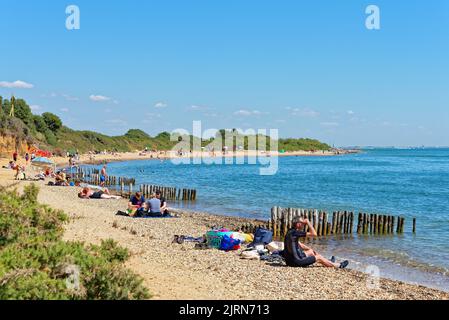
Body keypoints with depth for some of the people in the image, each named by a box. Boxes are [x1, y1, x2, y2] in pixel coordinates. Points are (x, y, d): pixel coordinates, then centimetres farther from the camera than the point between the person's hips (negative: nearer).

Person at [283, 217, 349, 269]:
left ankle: (328, 263, 45)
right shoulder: (295, 232, -21)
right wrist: (308, 222, -13)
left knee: (310, 252, 26)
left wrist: (311, 249, 22)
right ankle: (338, 266, 25)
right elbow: (314, 234, -21)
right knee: (319, 257, 7)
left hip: (290, 260, 9)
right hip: (296, 262, -9)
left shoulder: (291, 232, 9)